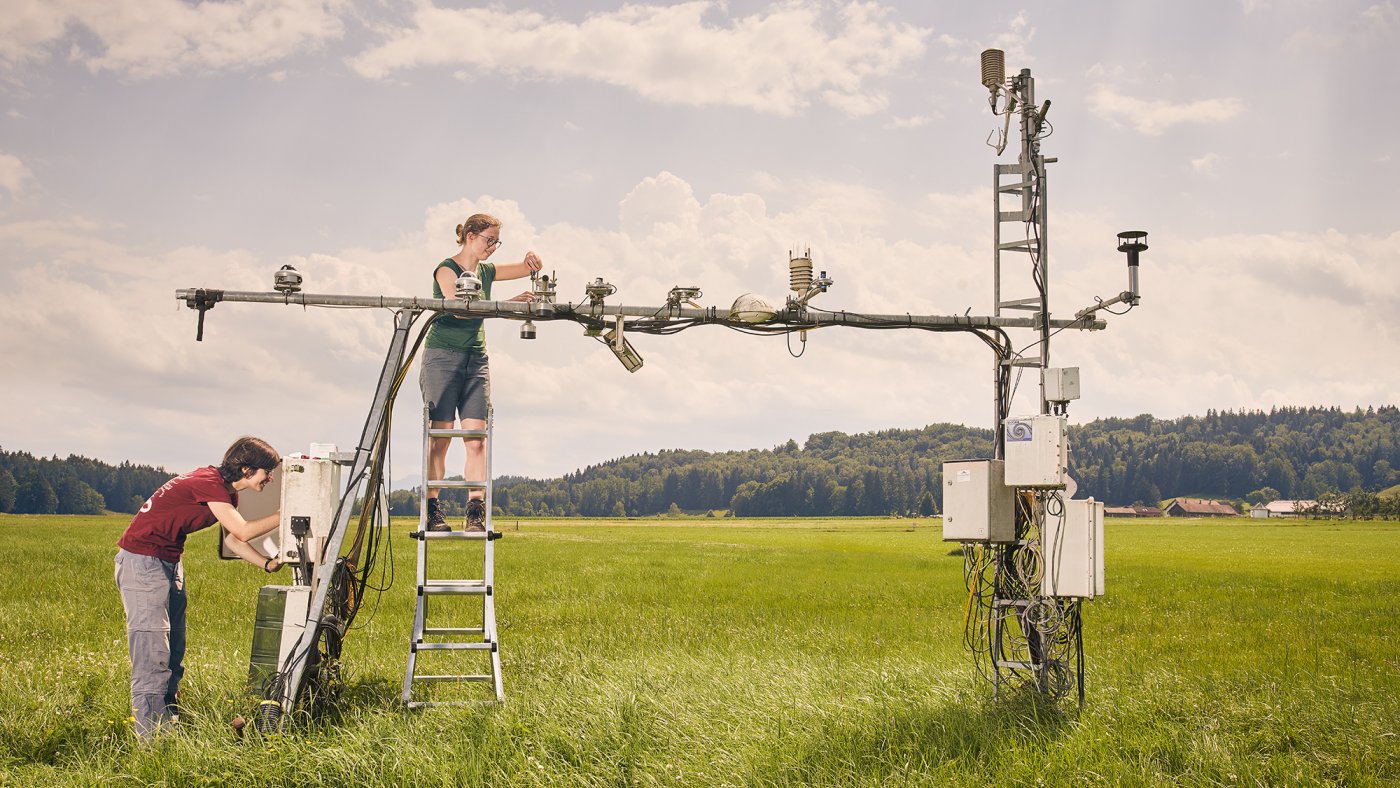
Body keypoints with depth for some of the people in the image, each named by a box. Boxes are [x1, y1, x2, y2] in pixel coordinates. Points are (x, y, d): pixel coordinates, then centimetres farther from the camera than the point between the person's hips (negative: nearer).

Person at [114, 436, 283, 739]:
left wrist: (268, 564, 2)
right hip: (143, 562, -10)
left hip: (169, 563, 10)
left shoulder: (227, 491, 10)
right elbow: (243, 531, -25)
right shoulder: (208, 483, -21)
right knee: (153, 656, -11)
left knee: (174, 654, 11)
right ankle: (152, 740, -10)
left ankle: (169, 723, 17)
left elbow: (232, 538, 14)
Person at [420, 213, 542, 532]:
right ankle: (432, 510, -3)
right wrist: (508, 303, -25)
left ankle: (476, 511, -9)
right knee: (440, 438, -7)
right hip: (443, 358, -6)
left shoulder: (486, 272, 16)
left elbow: (530, 269, 22)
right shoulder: (446, 269, -4)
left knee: (476, 439, -5)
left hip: (476, 359, 6)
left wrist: (531, 260, -4)